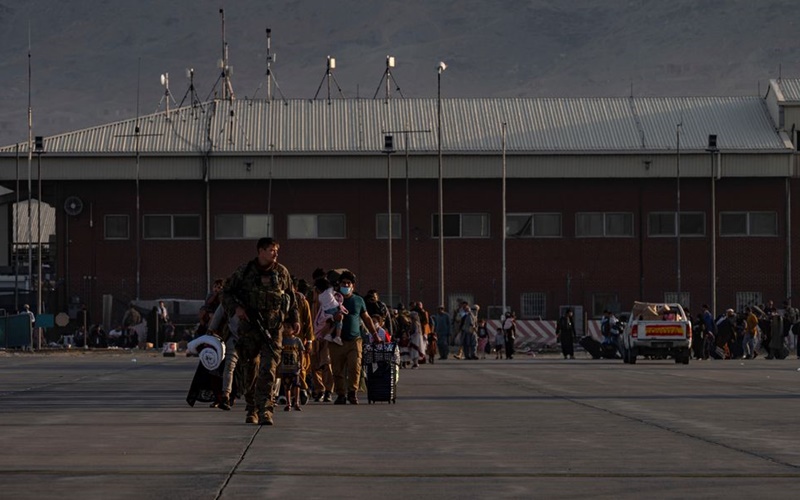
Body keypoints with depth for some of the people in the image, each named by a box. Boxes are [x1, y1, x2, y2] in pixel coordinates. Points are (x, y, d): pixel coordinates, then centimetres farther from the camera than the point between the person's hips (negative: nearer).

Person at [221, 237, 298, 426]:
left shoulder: (281, 272, 7)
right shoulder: (244, 271, 1)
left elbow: (291, 297, 18)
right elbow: (227, 292, 8)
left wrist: (294, 319, 12)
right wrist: (235, 308, -9)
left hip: (273, 328, 0)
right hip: (249, 327, 0)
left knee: (268, 369, -11)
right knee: (251, 368, 7)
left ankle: (265, 410, -17)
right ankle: (252, 409, 19)